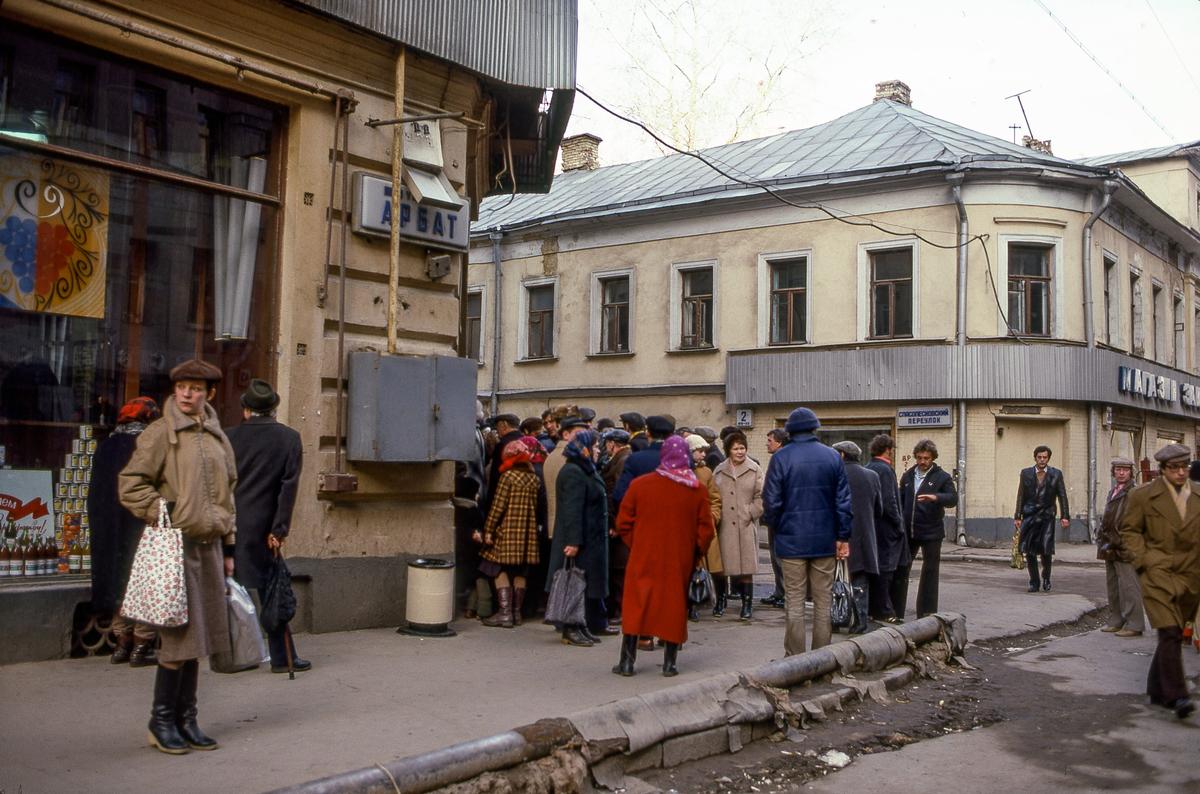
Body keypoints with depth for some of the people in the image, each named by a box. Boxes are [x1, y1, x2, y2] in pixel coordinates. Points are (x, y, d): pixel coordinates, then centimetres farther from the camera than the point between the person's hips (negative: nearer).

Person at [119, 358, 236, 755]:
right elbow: (131, 485, -5)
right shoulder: (160, 433, -4)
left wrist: (228, 547, 18)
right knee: (180, 636, -4)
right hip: (176, 544, -6)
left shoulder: (217, 438, 14)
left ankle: (186, 719, 20)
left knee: (198, 634, 10)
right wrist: (165, 514, -12)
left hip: (208, 544, 6)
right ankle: (162, 720, 11)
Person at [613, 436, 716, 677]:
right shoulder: (698, 490, -4)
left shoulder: (639, 485, -5)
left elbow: (623, 524, -1)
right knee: (674, 607, 10)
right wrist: (693, 555, 12)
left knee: (635, 607, 9)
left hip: (643, 560, 0)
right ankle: (669, 663, 12)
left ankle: (627, 662, 9)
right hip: (680, 563, 0)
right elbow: (705, 531, -1)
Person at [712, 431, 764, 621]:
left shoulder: (755, 469, 3)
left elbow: (760, 497, 2)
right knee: (728, 563, 1)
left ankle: (747, 604, 3)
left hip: (746, 525, -2)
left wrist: (750, 513, -7)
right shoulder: (719, 471, 9)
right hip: (725, 526, 2)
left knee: (746, 566, -2)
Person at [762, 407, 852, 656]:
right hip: (824, 541, 2)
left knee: (794, 603, 4)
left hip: (791, 541, -2)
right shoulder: (832, 456, 1)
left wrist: (776, 527, 10)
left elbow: (771, 501, -7)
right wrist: (843, 536, 7)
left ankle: (795, 658, 6)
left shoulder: (781, 458, -7)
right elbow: (843, 499, 2)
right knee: (823, 602, 10)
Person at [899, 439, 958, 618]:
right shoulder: (907, 476, 12)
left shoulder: (942, 477, -2)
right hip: (908, 531, 4)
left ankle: (926, 612, 9)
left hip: (931, 531, -4)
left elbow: (953, 499, -13)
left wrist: (935, 497, -32)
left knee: (929, 572, 3)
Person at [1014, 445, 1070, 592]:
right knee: (1029, 552, 0)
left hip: (1047, 516, -2)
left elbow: (1062, 496, 5)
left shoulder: (1056, 474, 5)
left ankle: (1046, 578, 14)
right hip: (1029, 516, 2)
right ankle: (1034, 582, 12)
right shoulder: (1026, 473, 8)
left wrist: (1065, 517, -4)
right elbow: (1021, 496, 9)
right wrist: (1018, 517, 4)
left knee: (1046, 550, -10)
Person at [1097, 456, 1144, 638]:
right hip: (1111, 548, 9)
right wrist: (1103, 541, 16)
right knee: (1113, 586, 14)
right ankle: (1116, 621, 22)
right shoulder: (1113, 492, 18)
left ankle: (1134, 625, -2)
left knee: (1128, 586, -6)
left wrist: (1117, 543, -18)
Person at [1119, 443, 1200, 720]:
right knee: (1170, 633, -15)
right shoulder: (1143, 496, 0)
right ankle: (1176, 696, -17)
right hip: (1158, 573, -4)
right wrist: (1143, 560, -7)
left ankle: (1158, 691, 24)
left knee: (1173, 634, 10)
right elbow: (1129, 530, 4)